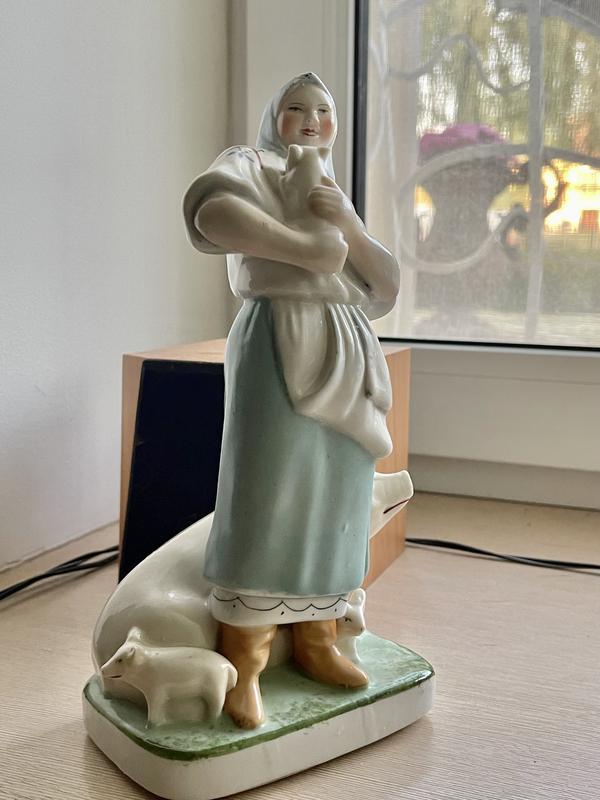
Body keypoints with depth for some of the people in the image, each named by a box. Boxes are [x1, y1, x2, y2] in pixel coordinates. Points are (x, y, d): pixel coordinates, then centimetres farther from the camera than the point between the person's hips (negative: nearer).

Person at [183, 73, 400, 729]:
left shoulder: (340, 199, 26)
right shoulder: (247, 167, 6)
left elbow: (385, 288, 13)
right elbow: (210, 210, -20)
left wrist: (348, 225, -3)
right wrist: (308, 248, -18)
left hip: (348, 359, 7)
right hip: (281, 348, -7)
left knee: (333, 503, 8)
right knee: (266, 503, -9)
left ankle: (315, 642, 21)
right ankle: (242, 663, 0)